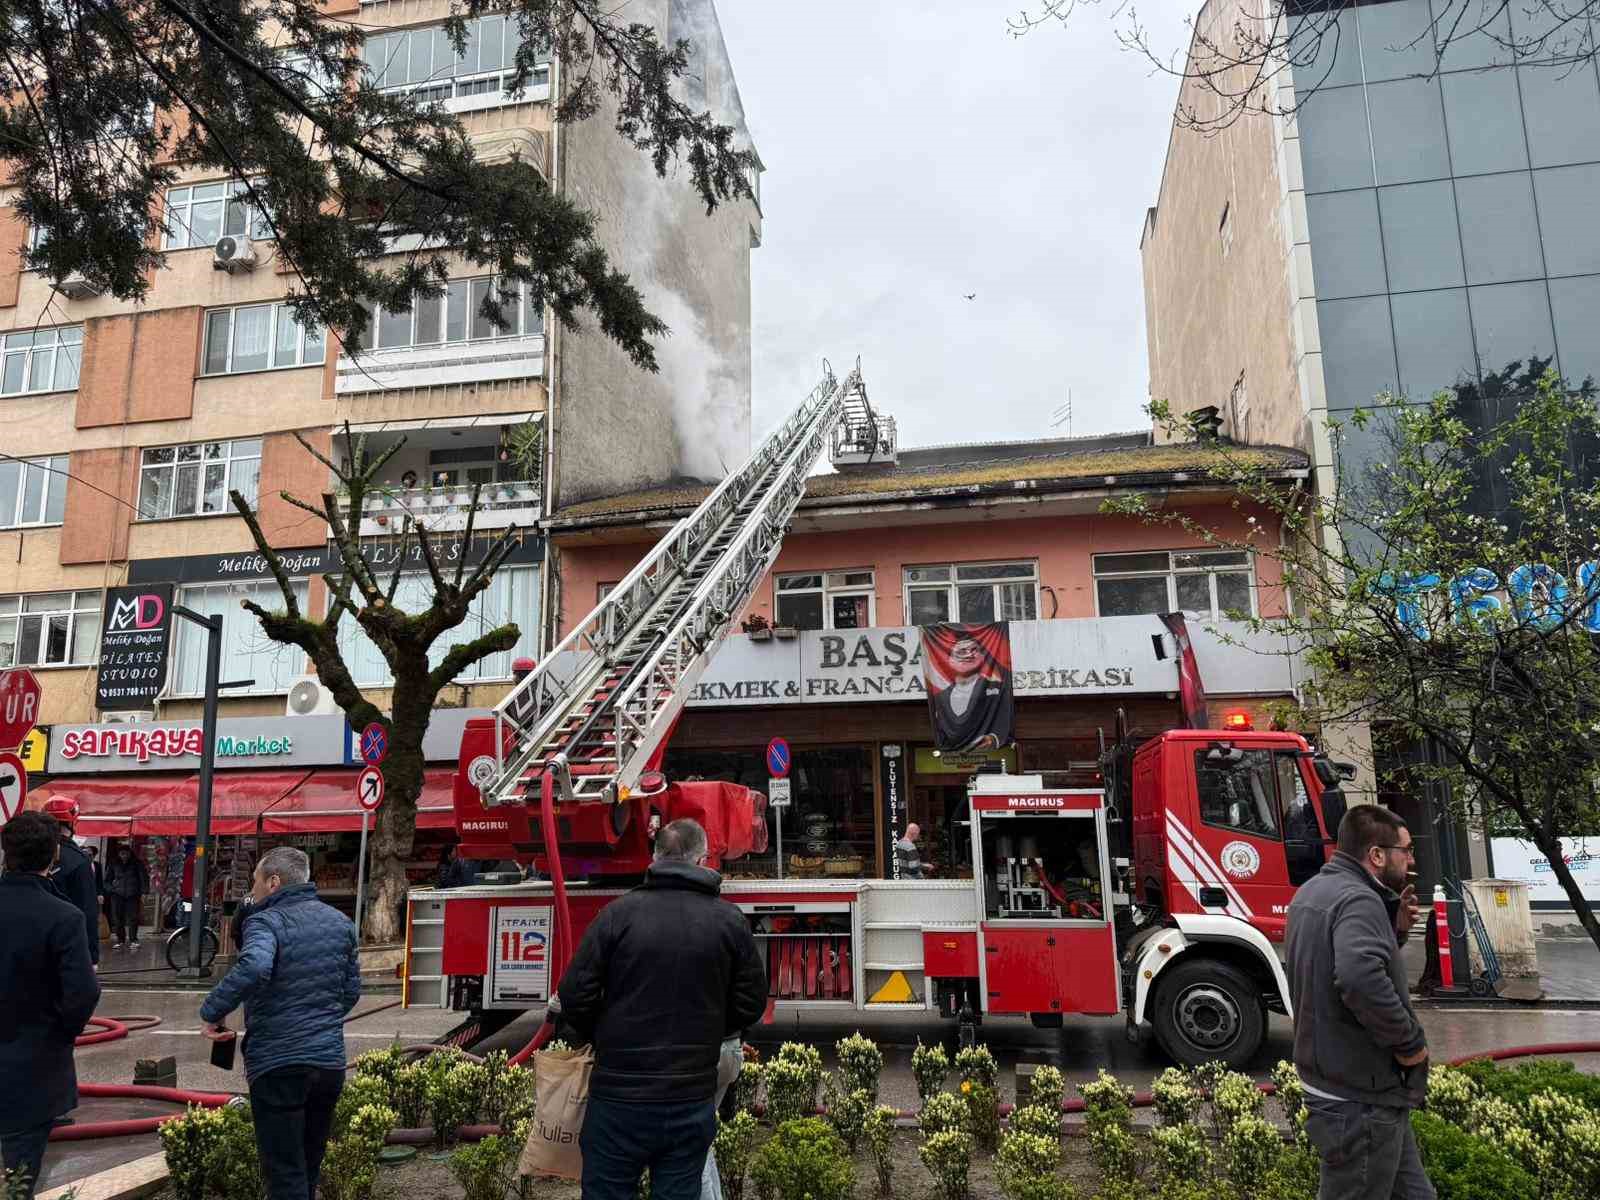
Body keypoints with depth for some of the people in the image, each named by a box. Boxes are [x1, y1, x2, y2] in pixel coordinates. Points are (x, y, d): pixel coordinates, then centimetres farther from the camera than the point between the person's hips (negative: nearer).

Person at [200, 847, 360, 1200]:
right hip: (331, 1062, 6)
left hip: (278, 1064, -6)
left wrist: (212, 1012, -19)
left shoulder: (266, 922, -10)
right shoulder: (341, 922, 10)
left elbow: (253, 969, -31)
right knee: (309, 1169, 21)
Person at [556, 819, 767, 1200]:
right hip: (693, 1103, 2)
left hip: (619, 1098, -1)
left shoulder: (618, 913, -8)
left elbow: (574, 996, -7)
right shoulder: (731, 921, -2)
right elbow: (750, 1003, 3)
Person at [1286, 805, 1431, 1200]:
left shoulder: (1313, 891, 11)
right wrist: (1410, 1041, -24)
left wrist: (1394, 927, 7)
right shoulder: (1358, 900, -22)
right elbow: (1361, 979, -38)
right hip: (1361, 1100, -10)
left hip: (1330, 1083, 10)